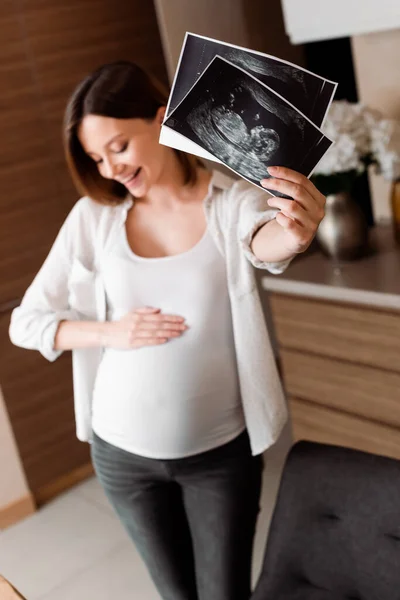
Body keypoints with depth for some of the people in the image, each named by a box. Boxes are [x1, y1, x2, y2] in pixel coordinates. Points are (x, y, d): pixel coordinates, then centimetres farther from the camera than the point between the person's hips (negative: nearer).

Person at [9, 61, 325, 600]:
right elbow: (26, 322, -1)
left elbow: (263, 246, -35)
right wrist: (110, 333, -18)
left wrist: (294, 234, -59)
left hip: (222, 449, -2)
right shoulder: (93, 217, -6)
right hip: (124, 452, 2)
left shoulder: (234, 201, -12)